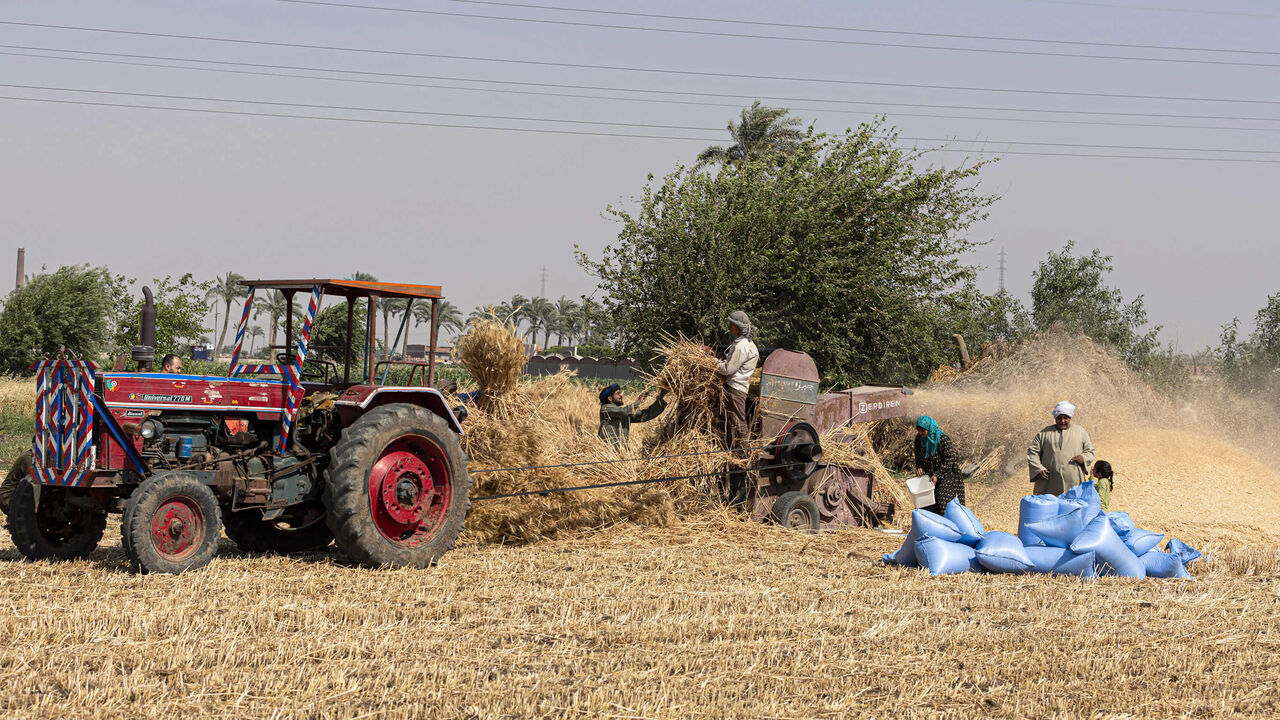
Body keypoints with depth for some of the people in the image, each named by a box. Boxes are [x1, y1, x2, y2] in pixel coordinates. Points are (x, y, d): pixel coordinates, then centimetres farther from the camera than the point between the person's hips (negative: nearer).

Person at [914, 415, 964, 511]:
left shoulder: (943, 439, -23)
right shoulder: (919, 438, -4)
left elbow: (949, 459, -21)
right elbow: (917, 454, 13)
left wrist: (938, 475, -24)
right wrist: (919, 467, -6)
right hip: (928, 474, 6)